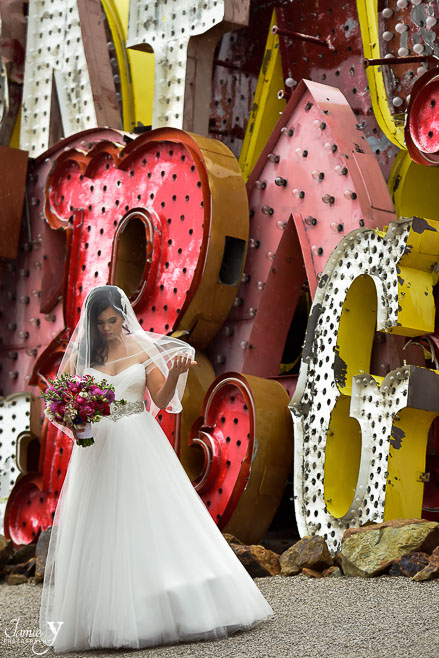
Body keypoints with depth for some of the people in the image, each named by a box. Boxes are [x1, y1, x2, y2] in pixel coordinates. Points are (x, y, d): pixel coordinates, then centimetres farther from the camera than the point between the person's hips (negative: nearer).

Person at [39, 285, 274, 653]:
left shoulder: (143, 348, 3)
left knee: (157, 525, 0)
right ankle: (109, 620, 7)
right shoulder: (80, 355, 3)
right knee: (103, 535, 0)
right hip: (98, 449, 0)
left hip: (141, 447, 0)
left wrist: (174, 374, -14)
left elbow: (161, 401, 3)